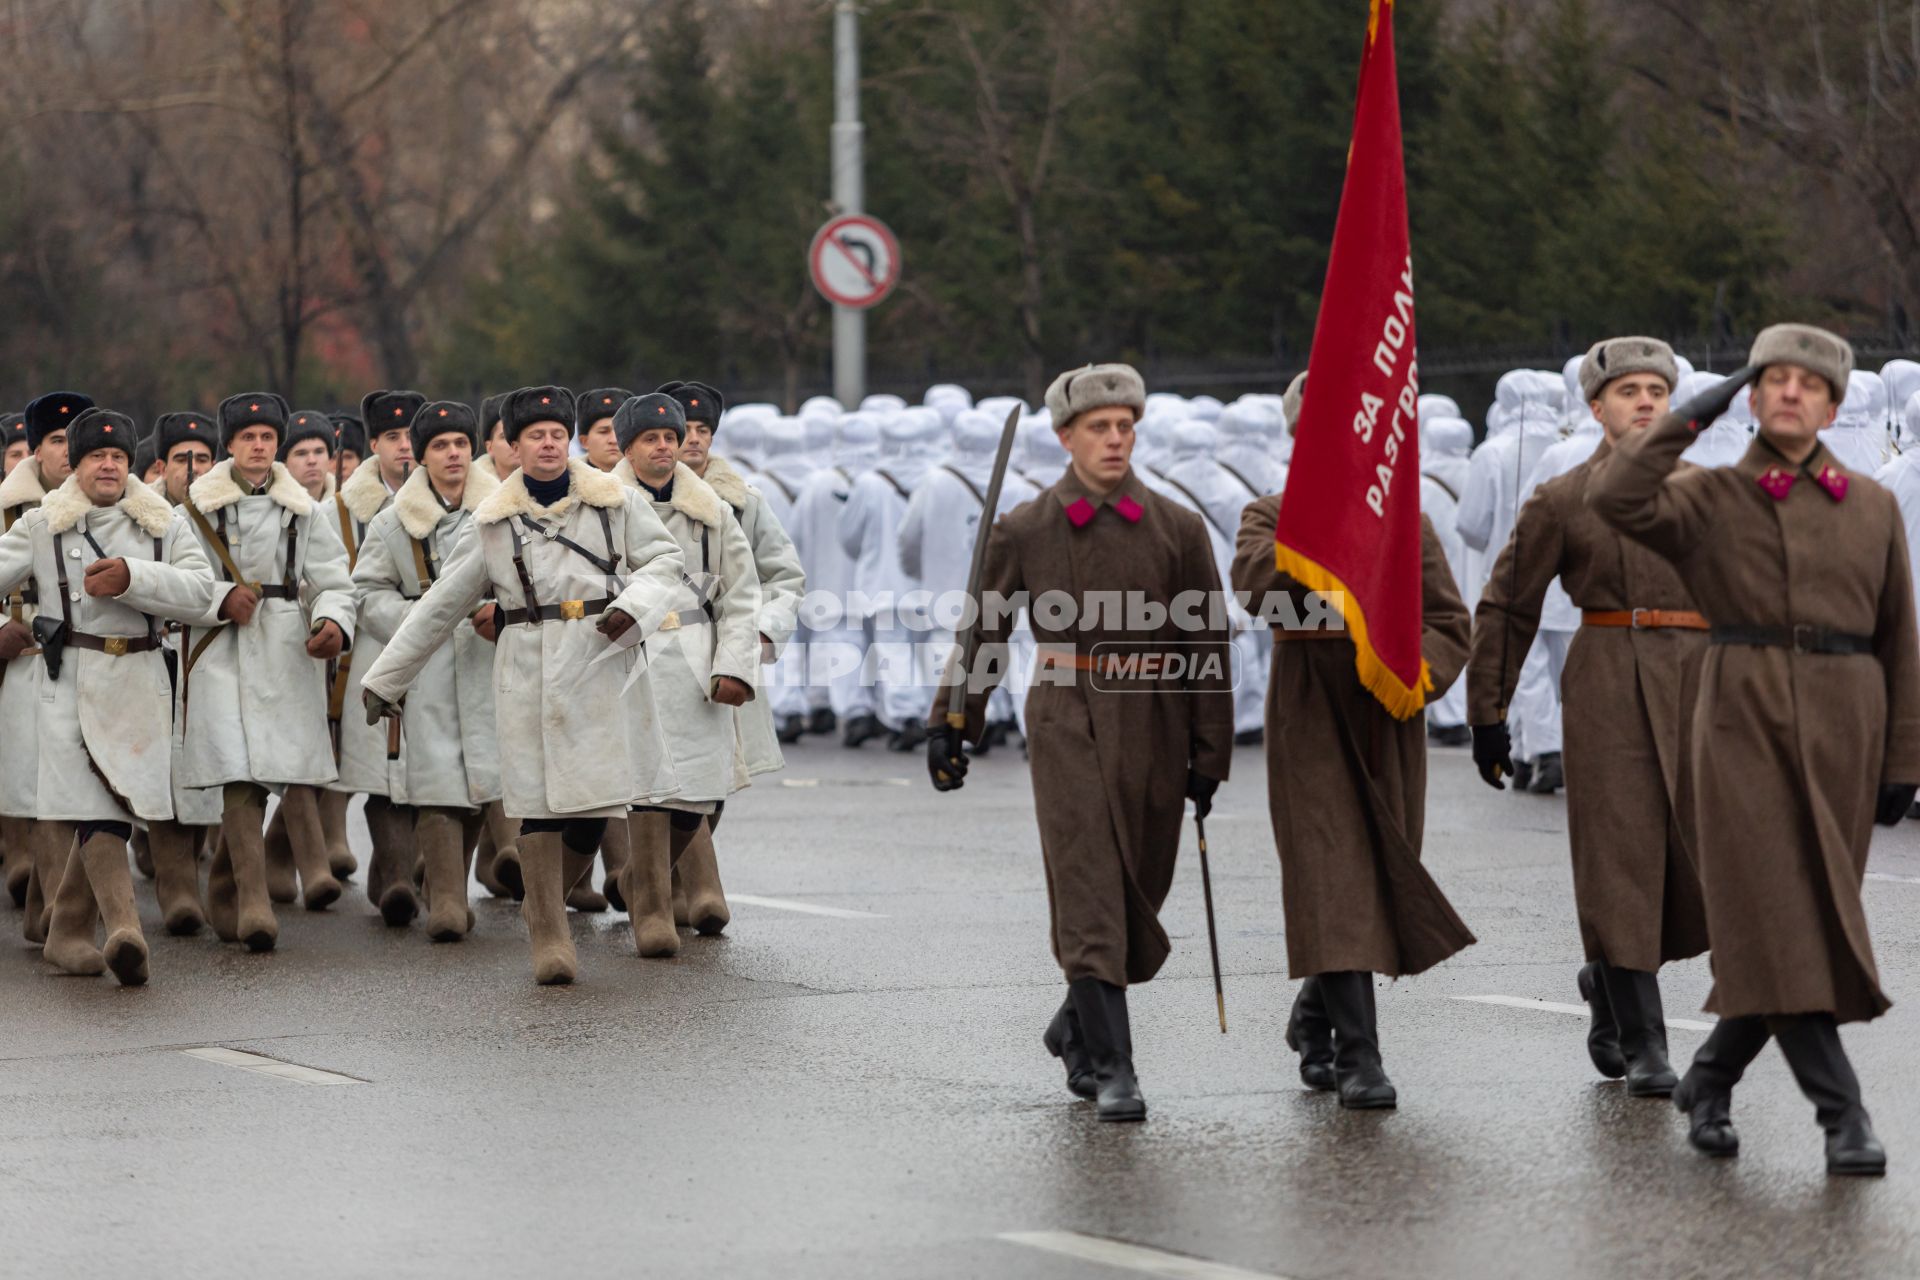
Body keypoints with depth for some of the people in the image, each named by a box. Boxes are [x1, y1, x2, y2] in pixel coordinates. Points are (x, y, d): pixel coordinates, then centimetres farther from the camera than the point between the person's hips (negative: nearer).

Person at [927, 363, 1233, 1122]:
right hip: (1068, 724, -2)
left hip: (1154, 728, 2)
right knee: (1089, 897, -11)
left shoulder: (1177, 530, 5)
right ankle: (1110, 1066, -12)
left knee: (1138, 897, 9)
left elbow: (1207, 645, 6)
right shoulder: (1024, 532, 2)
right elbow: (982, 631, 10)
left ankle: (1077, 1028, 33)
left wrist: (1208, 754, 3)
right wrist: (950, 723, 4)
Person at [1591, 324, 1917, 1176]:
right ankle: (1842, 1113, -12)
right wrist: (1693, 418, -8)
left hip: (1841, 732, 3)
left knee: (1809, 924, 6)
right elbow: (1616, 499, -15)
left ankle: (1709, 1081, 25)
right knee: (1776, 921, -12)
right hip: (1743, 722, -3)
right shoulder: (1711, 499, 5)